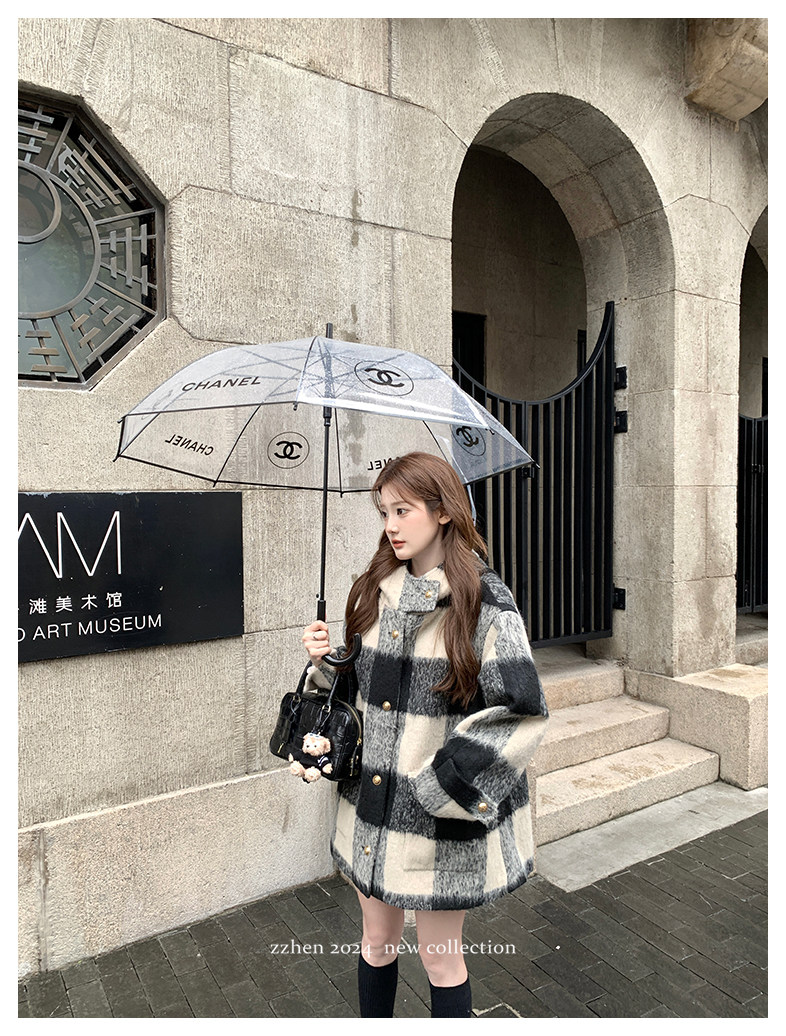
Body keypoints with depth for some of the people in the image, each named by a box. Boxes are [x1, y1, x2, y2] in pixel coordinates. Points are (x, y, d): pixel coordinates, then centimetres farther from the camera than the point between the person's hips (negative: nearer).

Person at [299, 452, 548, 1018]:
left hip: (443, 823, -5)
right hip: (370, 810, 5)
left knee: (441, 958, 16)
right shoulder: (375, 593, 2)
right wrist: (326, 662, -8)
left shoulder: (485, 602, -16)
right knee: (377, 942, 23)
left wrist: (442, 787, -20)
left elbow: (522, 715, -18)